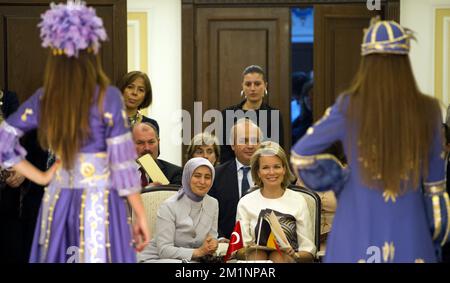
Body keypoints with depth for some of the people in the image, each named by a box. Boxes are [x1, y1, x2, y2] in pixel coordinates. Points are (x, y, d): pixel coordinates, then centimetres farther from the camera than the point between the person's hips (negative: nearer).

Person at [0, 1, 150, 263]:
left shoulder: (43, 99, 1)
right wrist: (141, 215, -4)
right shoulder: (108, 97, -12)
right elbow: (122, 164, -12)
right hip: (99, 202, -5)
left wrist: (41, 177, 7)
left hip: (57, 202, 5)